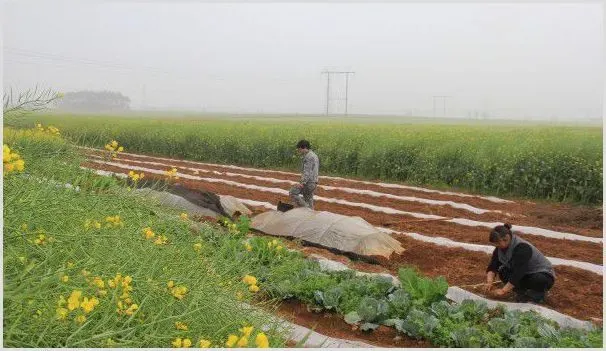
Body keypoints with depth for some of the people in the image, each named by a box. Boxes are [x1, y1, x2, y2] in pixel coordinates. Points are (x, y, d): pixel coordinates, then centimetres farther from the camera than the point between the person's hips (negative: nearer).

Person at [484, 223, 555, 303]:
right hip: (526, 274, 7)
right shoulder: (500, 248, -8)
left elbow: (518, 273, -35)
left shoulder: (522, 248, -31)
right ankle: (523, 292, -1)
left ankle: (539, 292, -8)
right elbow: (492, 266, -10)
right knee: (503, 271, -17)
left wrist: (503, 291, -35)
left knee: (538, 280, -38)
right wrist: (489, 282, -27)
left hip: (544, 276, -7)